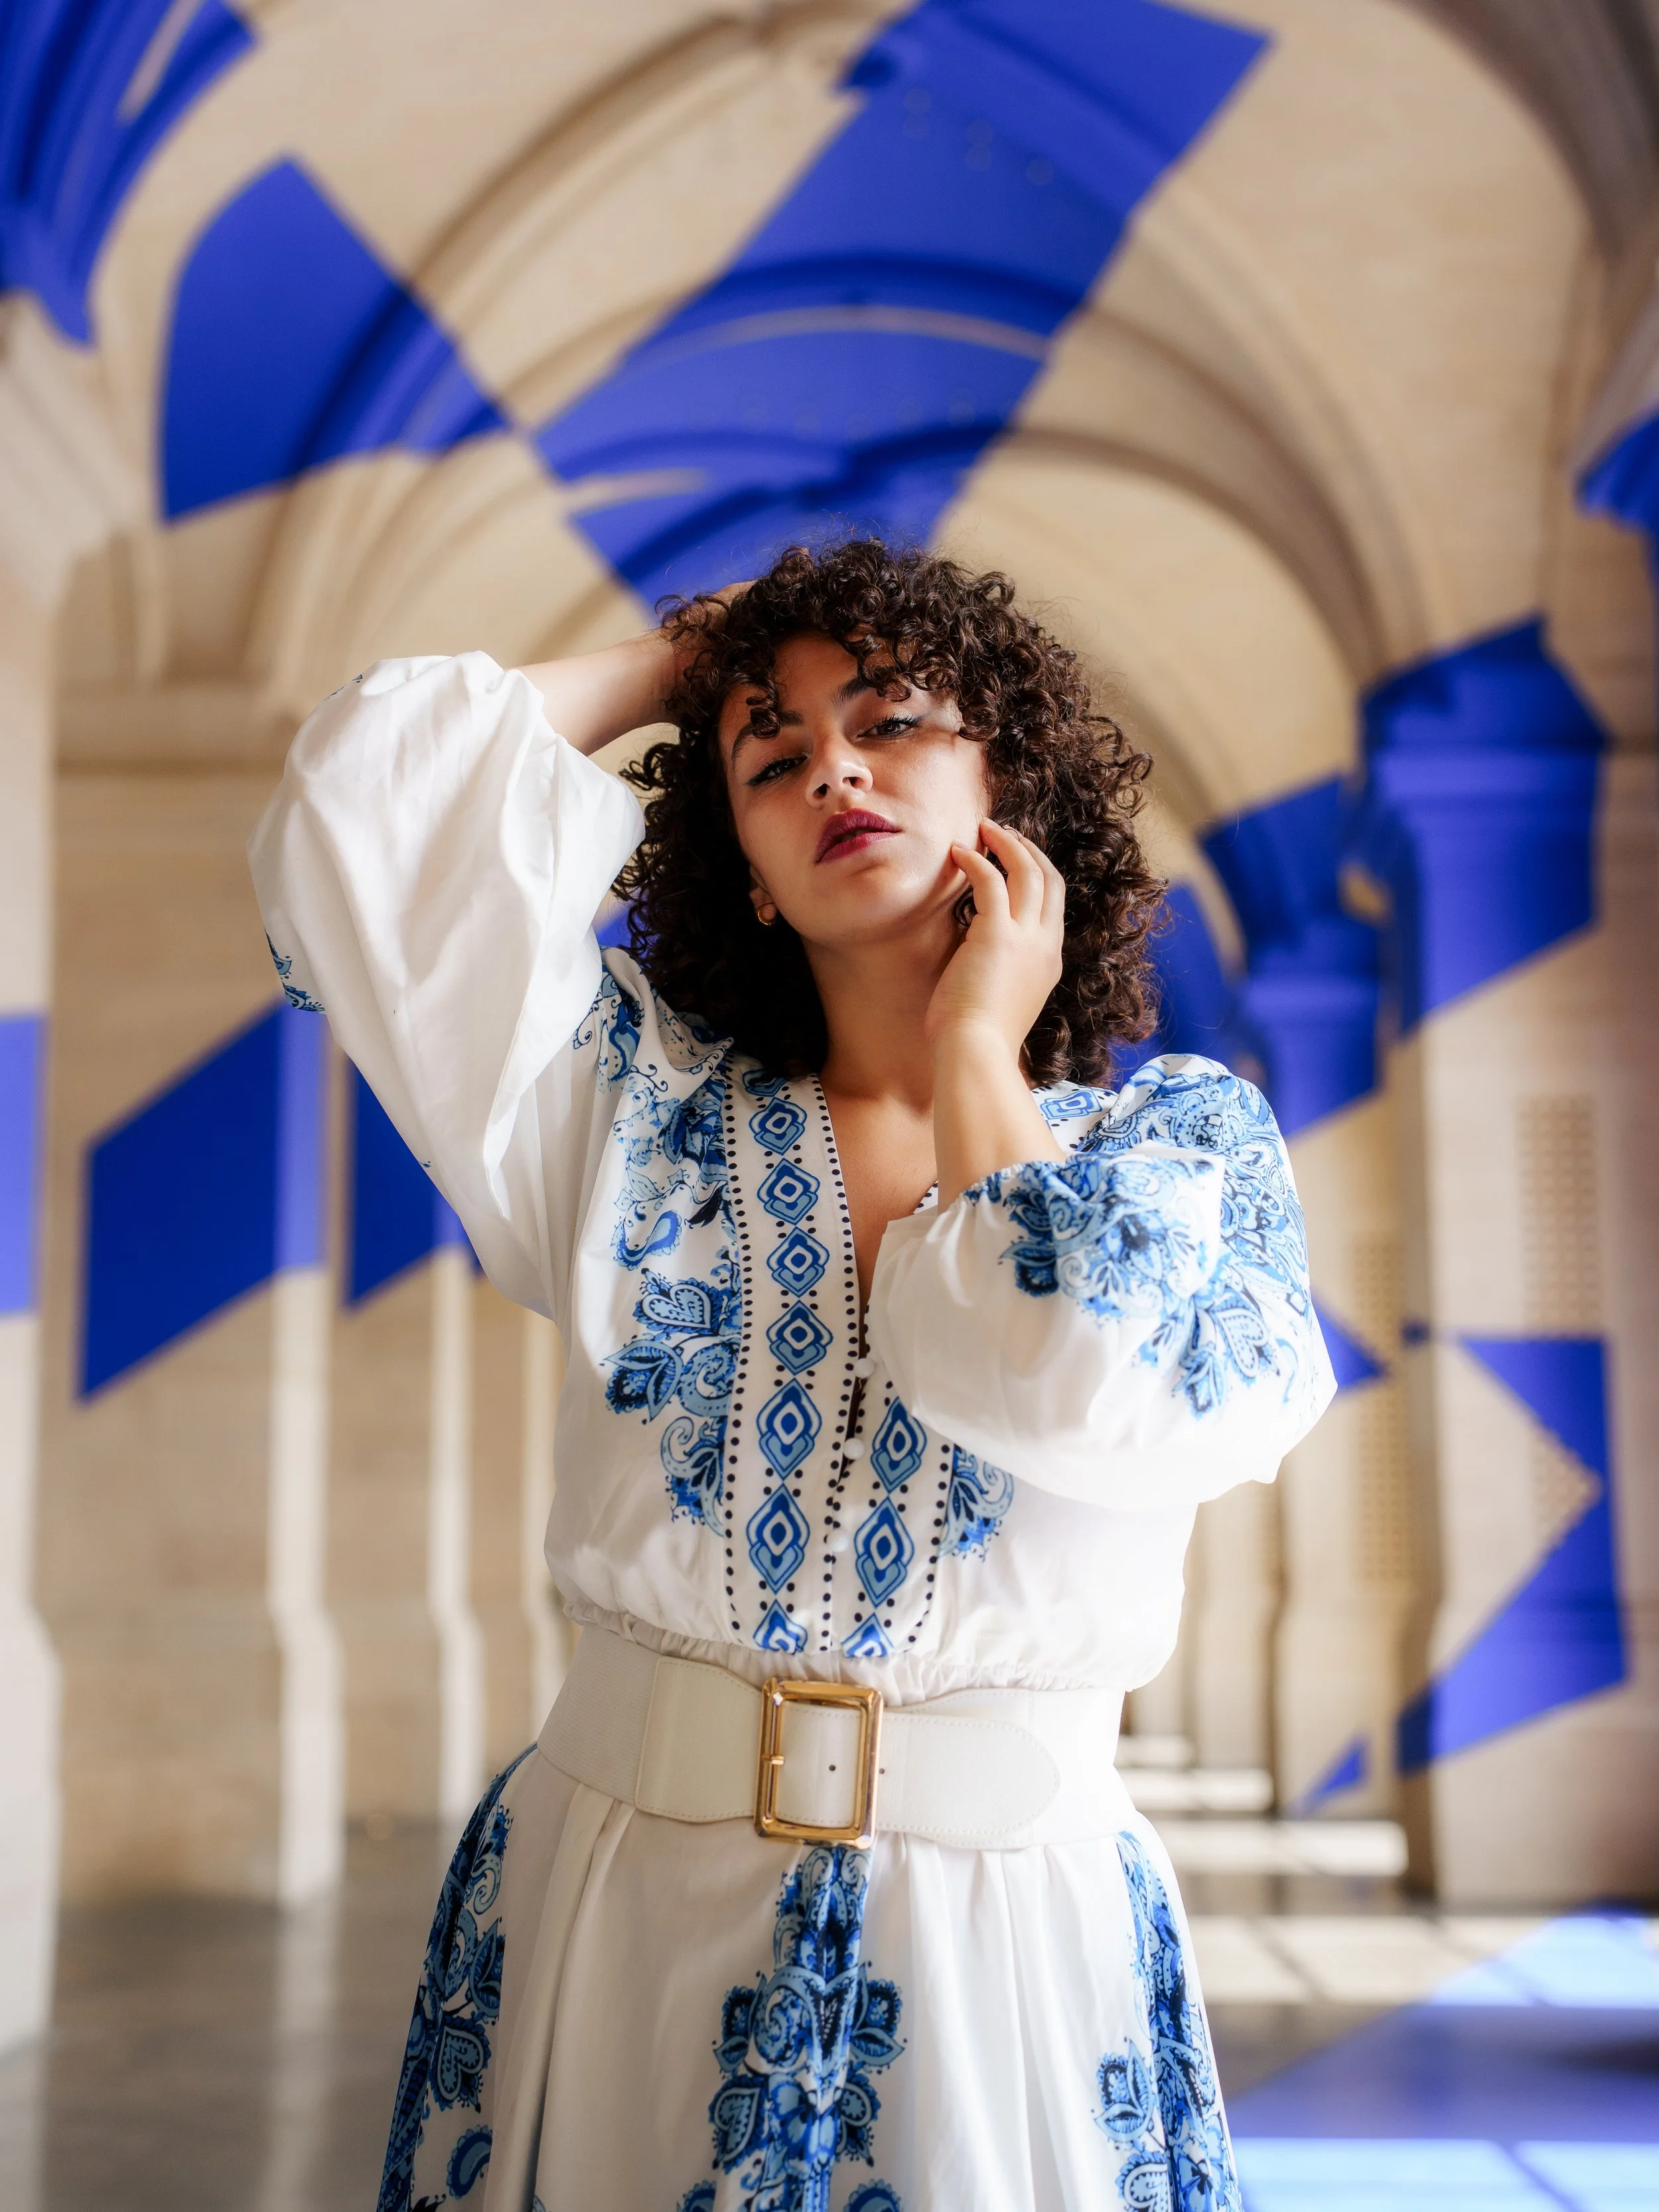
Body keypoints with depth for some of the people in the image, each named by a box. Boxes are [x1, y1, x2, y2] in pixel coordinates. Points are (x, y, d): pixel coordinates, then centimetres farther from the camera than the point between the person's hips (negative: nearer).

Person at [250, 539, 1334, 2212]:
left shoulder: (1182, 1137, 1)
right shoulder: (645, 1106, 4)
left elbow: (1110, 1400, -19)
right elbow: (365, 796, -4)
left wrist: (975, 1055, -6)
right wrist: (675, 666, 8)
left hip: (1011, 1930, -1)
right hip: (616, 1896, 1)